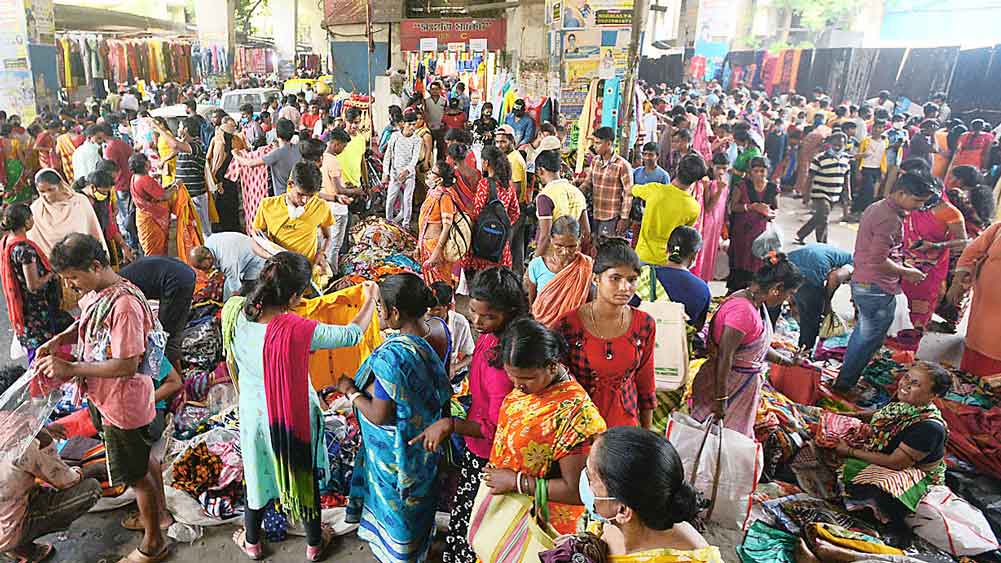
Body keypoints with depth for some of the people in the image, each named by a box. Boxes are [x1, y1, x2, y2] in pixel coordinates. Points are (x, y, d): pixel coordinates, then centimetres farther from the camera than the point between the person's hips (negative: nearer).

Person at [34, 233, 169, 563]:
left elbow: (127, 366, -31)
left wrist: (71, 369, -25)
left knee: (136, 475, 8)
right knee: (144, 456, 27)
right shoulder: (95, 292, -2)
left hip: (123, 405, -9)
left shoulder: (124, 305, -31)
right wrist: (58, 340, 0)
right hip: (108, 397, 9)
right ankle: (159, 512, 49)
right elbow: (87, 323, 18)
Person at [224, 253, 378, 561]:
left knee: (258, 473, 26)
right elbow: (352, 335, -20)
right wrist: (371, 300, -4)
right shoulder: (298, 330, -34)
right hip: (295, 416, -3)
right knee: (305, 475, 20)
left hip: (254, 414, 4)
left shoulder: (234, 312, -22)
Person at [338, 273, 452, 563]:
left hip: (398, 450, -7)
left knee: (396, 501, 21)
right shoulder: (440, 328, -15)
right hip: (428, 438, 7)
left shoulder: (392, 356, -37)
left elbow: (380, 416, -28)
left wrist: (351, 391, -12)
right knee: (420, 495, 31)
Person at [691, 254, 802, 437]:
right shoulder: (743, 309, -26)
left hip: (747, 386, 10)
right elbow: (724, 356, -26)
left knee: (740, 436, 19)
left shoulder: (757, 304, 4)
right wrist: (721, 398, -24)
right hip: (728, 384, -10)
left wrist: (785, 361, 15)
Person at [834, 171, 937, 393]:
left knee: (862, 332, 21)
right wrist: (906, 272, -12)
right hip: (878, 289, -10)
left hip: (861, 282, 10)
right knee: (869, 339, 3)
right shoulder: (891, 219, -22)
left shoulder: (876, 208, 9)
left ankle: (846, 377, 33)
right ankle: (844, 384, 13)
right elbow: (878, 261, -25)